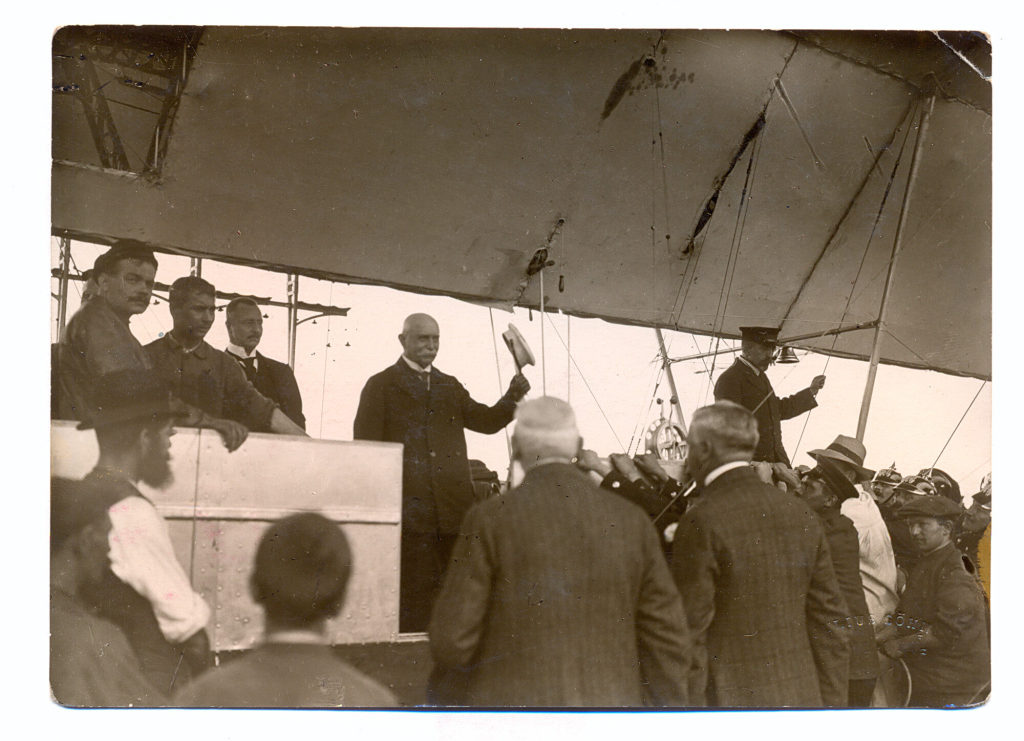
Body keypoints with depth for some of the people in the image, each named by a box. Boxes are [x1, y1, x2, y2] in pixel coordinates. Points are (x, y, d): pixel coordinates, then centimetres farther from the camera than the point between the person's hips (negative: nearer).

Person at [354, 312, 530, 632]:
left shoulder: (450, 386, 20)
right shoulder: (381, 386, 4)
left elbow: (487, 421, 12)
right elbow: (365, 446, -1)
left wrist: (514, 396, -7)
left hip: (454, 509, 5)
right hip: (410, 510, -5)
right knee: (414, 595, -3)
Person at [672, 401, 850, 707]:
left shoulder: (701, 523, -13)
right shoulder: (802, 514, 6)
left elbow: (692, 630, -13)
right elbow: (830, 617, 8)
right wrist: (832, 704, 15)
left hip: (728, 703, -6)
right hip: (801, 699, 6)